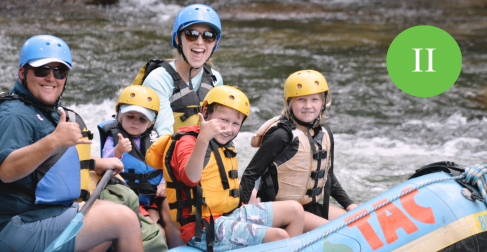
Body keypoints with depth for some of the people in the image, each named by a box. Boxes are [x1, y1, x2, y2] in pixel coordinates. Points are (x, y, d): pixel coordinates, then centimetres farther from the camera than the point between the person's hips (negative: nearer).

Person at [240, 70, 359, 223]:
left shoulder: (325, 134, 7)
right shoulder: (281, 137, -18)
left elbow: (328, 176, 20)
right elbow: (251, 174, -15)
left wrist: (348, 204, 15)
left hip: (312, 208, 8)